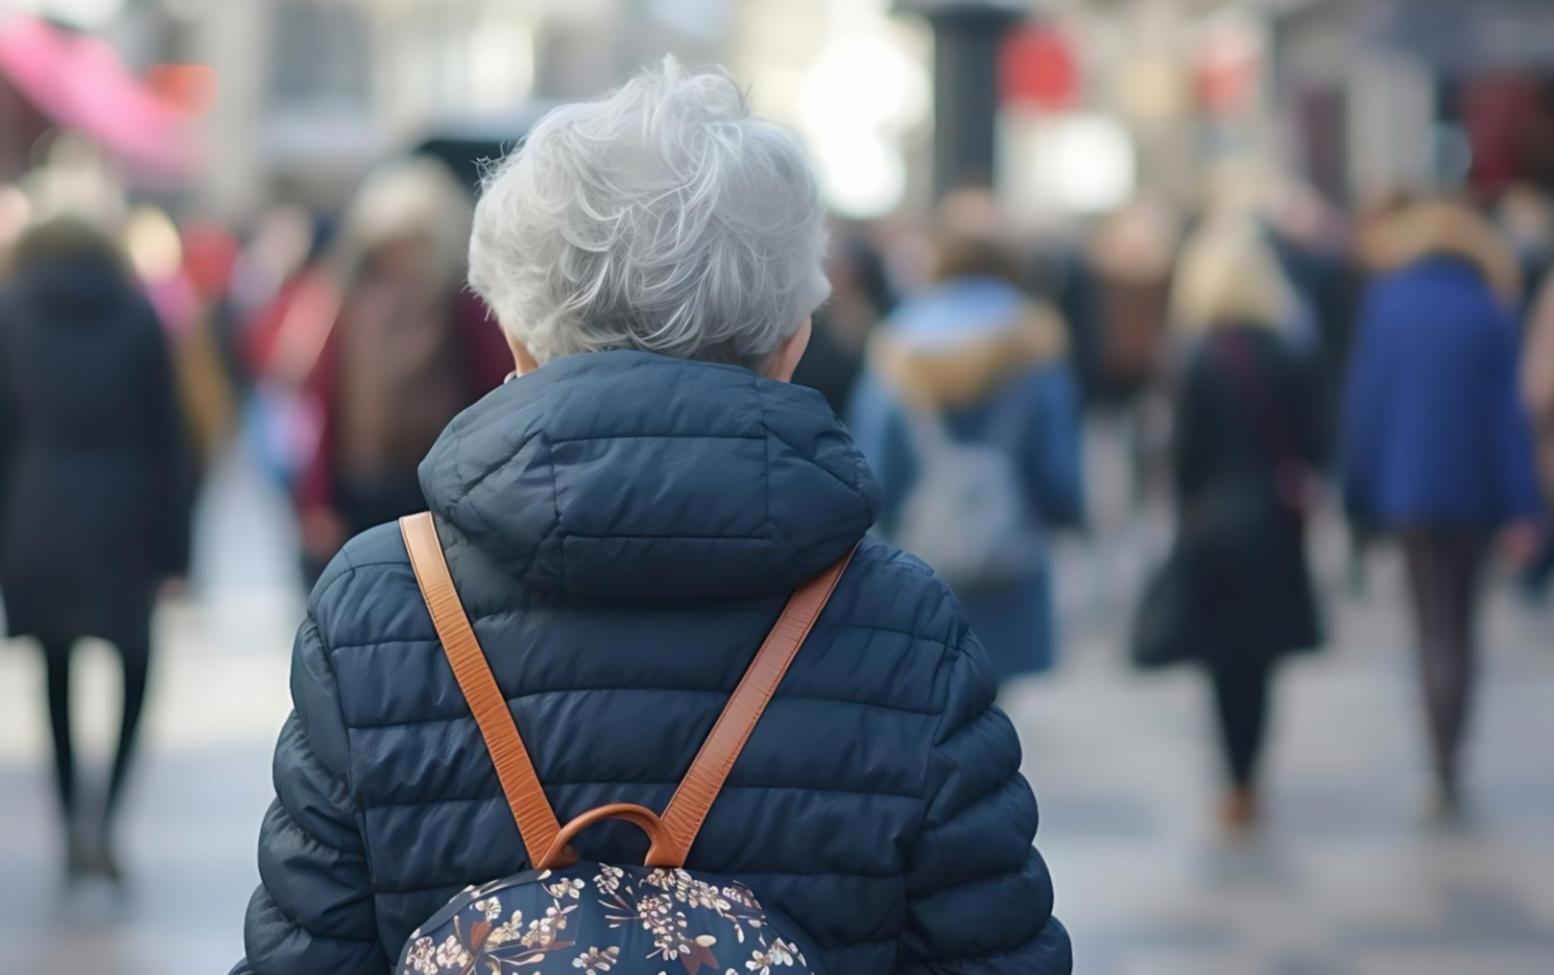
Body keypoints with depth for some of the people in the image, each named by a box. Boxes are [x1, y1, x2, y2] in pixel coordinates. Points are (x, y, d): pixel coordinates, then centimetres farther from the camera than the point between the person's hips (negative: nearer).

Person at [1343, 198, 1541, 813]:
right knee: (1462, 625, 14)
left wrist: (1362, 495, 6)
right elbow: (1505, 413, -7)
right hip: (1474, 489, 0)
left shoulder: (1385, 305, -3)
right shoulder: (1490, 314, -5)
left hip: (1409, 490, 0)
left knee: (1436, 629, 3)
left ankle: (1444, 769, -10)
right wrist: (1519, 508, -4)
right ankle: (1450, 763, 17)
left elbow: (1363, 401, -1)